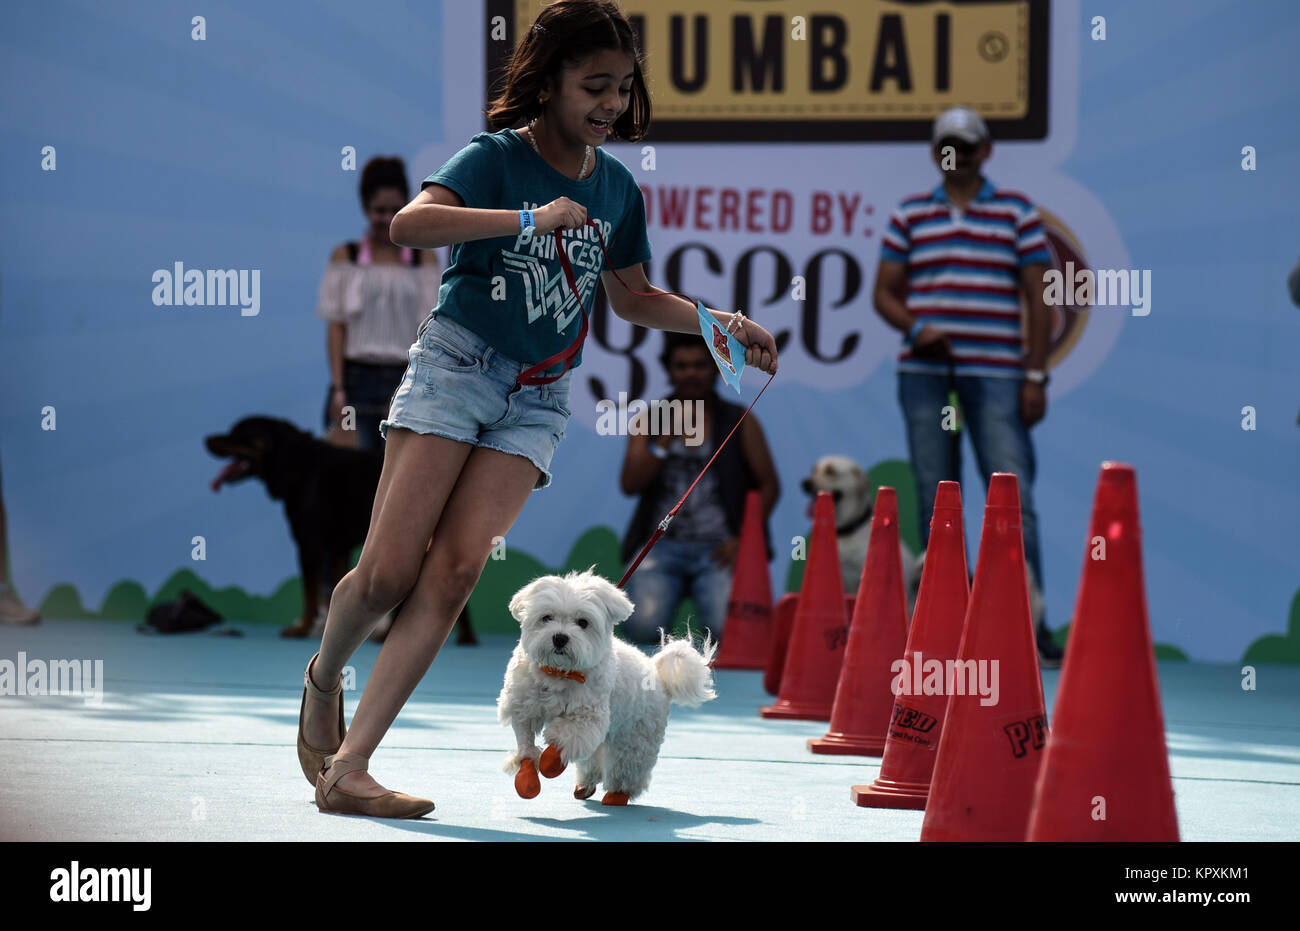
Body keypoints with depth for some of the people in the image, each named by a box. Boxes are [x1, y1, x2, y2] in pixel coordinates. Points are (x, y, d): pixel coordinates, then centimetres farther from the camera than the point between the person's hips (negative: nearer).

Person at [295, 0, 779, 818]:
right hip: (456, 364, -4)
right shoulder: (499, 157, -7)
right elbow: (410, 223, -25)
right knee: (388, 573, -11)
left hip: (536, 399, 4)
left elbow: (633, 299, 25)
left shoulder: (617, 187, 10)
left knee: (456, 571, -12)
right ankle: (325, 675, 24)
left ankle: (347, 769, -15)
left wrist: (724, 325, 13)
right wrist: (531, 219, -30)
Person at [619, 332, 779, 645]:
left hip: (719, 549, -1)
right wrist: (666, 438, -9)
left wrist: (743, 540, -7)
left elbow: (769, 486, 6)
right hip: (662, 545, 1)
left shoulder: (740, 422, 9)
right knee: (643, 627, -24)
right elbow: (630, 484, 1)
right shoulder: (649, 421, 13)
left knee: (727, 627, -27)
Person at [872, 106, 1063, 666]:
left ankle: (1031, 626, -10)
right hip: (924, 372, 2)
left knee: (1013, 496, -10)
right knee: (936, 502, 4)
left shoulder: (1017, 213, 7)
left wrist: (1035, 376, -2)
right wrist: (914, 328, -9)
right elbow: (884, 292, 12)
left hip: (995, 374, -2)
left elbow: (1038, 297, 5)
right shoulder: (910, 215, 12)